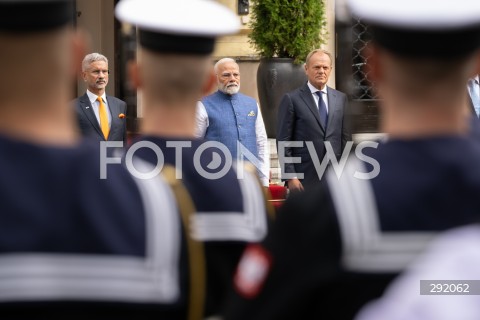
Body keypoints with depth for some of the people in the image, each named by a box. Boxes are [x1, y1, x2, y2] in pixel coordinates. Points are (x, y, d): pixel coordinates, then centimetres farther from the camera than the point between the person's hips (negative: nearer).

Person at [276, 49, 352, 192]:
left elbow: (346, 137, 13)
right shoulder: (292, 99, -1)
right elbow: (283, 142, -4)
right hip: (304, 179, -4)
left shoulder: (341, 98, 11)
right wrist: (290, 177, -10)